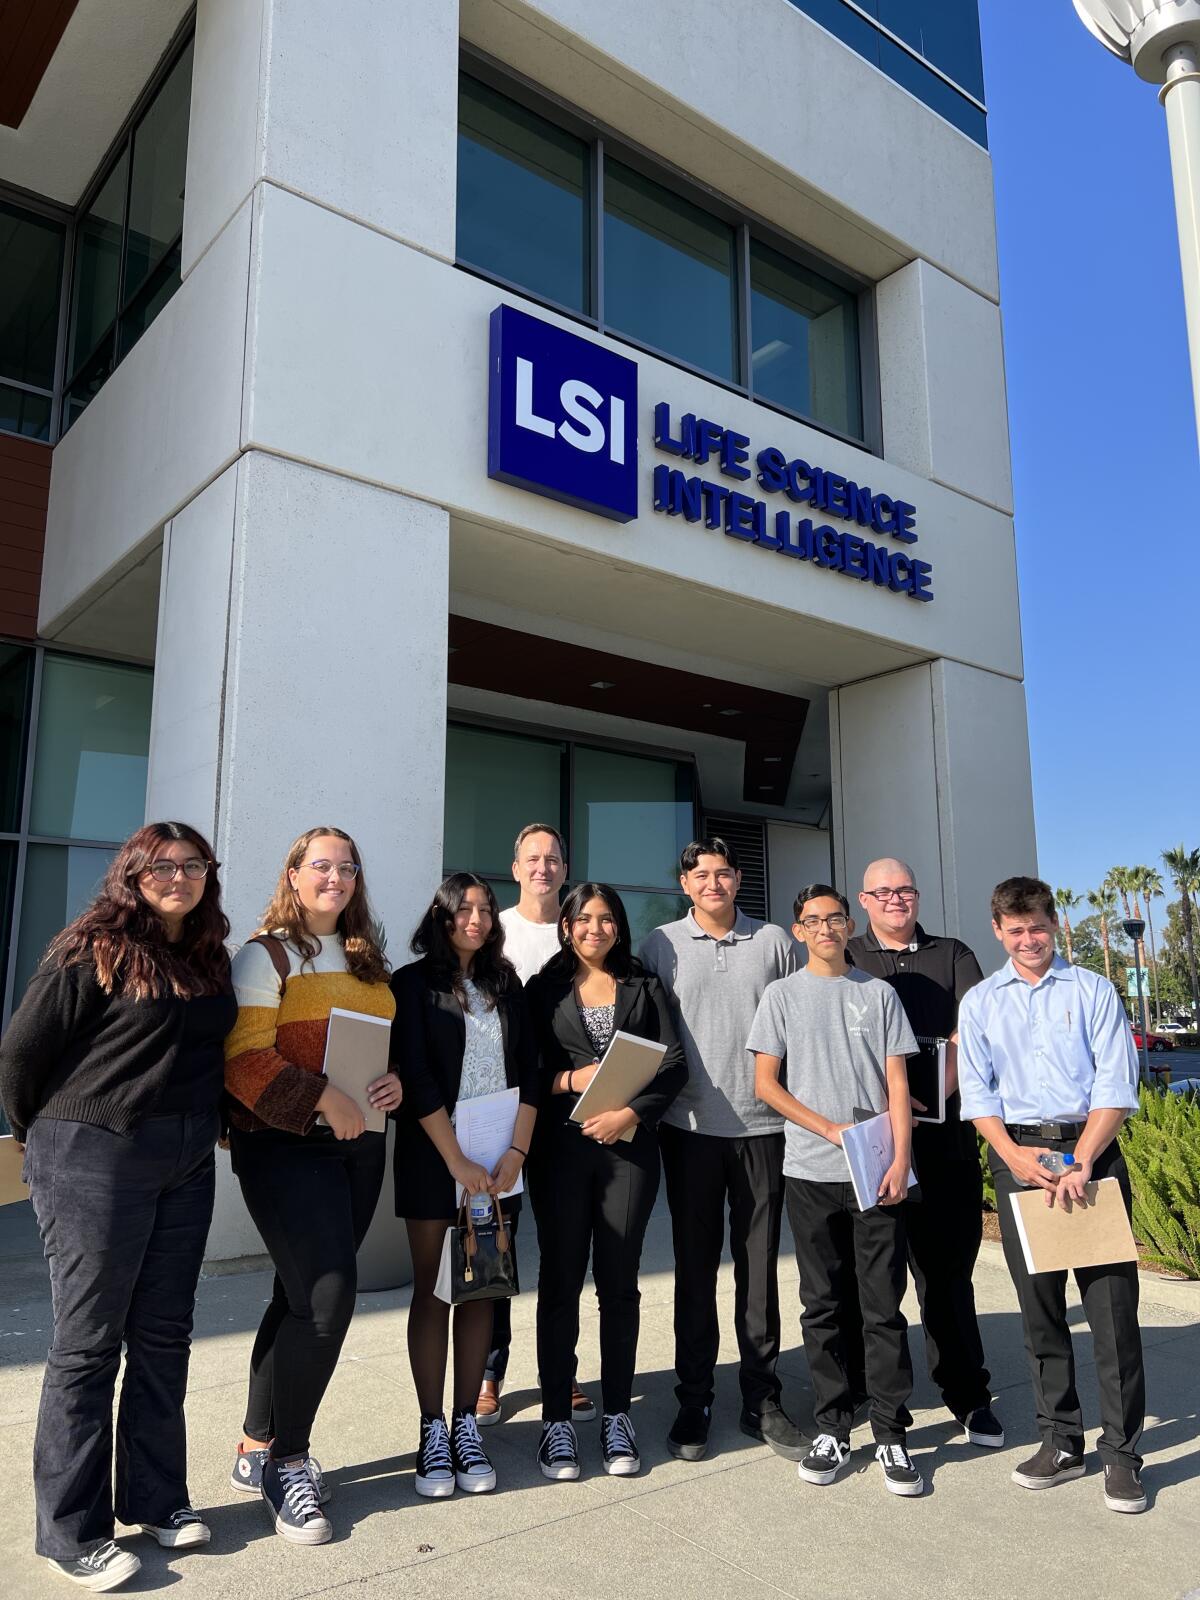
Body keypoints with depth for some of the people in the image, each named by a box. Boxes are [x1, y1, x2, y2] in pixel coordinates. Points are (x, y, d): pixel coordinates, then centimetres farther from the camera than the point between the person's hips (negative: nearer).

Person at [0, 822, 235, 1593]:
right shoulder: (92, 951, -9)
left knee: (164, 1335, 14)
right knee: (89, 1340, 5)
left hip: (187, 1165, 6)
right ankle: (72, 1531, 19)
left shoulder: (210, 959, 9)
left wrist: (209, 1126, 8)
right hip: (95, 1160, -6)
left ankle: (156, 1498, 29)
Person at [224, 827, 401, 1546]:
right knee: (328, 1297, -12)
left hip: (360, 1144, 7)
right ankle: (289, 1462, 8)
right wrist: (323, 1099, -21)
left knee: (302, 1297, 13)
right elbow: (244, 1060, -15)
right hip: (286, 1145, -6)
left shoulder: (368, 961, 15)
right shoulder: (267, 955, -6)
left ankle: (258, 1448, 29)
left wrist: (396, 1081, 0)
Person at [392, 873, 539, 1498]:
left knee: (480, 1291, 7)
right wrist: (457, 1161, -14)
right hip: (433, 1158, -3)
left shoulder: (505, 985, 10)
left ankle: (466, 1427, 17)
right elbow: (416, 1078, -9)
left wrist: (517, 1151, -6)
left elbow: (528, 1072, 6)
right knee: (433, 1290, 3)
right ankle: (432, 1432, 13)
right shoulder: (414, 983, -2)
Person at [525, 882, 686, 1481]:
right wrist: (569, 1080, -13)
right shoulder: (543, 990, 8)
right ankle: (556, 1418, 14)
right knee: (560, 1280, 3)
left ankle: (616, 1415, 19)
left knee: (619, 1281, 6)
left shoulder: (645, 988, 10)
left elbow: (674, 1064, 2)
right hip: (562, 1147, -1)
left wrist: (631, 1113, -11)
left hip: (629, 1146, 1)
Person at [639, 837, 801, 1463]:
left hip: (763, 1127, 1)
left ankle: (762, 1399, 23)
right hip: (691, 1127, -1)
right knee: (694, 1265, 8)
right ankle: (693, 1401, 21)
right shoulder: (661, 944, 2)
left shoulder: (774, 941, 5)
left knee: (759, 1265, 9)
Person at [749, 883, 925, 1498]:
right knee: (822, 1306, 8)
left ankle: (890, 1434, 14)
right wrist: (831, 1129, -8)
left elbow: (897, 1084, 4)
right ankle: (831, 1429, 20)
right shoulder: (782, 995, 5)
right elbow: (765, 1083, 1)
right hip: (810, 1171, 0)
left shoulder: (879, 993, 8)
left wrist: (900, 1159, -7)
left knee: (884, 1306, 3)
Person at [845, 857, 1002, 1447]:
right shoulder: (843, 961, 8)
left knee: (947, 1265, 6)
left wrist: (932, 1097, -13)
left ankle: (967, 1395, 17)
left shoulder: (953, 956, 12)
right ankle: (857, 1391, 21)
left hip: (943, 1133, 1)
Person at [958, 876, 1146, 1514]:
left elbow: (1115, 1085, -3)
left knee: (1111, 1303, -2)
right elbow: (976, 1092, 4)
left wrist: (1080, 1163, -13)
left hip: (1091, 1149, -2)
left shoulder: (1093, 991, 3)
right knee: (1039, 1305, 8)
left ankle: (1122, 1452, 11)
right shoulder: (979, 1002, 9)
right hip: (1018, 1155, 2)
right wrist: (1016, 1156, -11)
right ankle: (1060, 1442, 21)